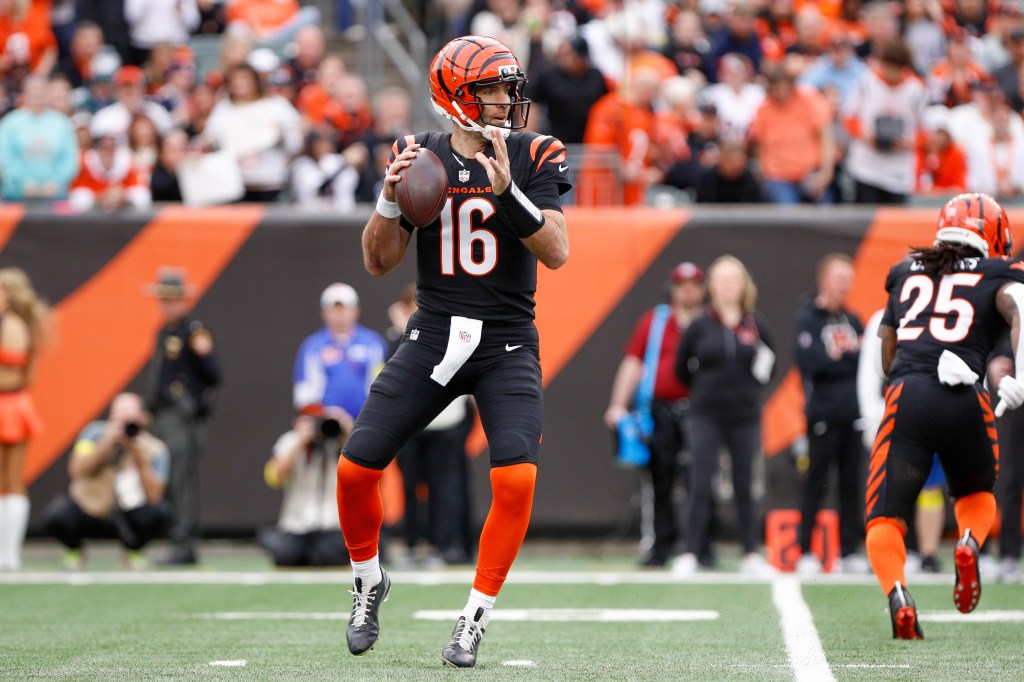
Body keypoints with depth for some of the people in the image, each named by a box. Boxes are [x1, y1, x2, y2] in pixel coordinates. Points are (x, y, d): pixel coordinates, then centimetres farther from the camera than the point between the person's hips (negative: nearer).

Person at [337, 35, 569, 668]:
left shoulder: (534, 158, -3)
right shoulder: (421, 155, 2)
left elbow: (557, 253, -14)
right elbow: (379, 261, 2)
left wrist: (506, 188, -26)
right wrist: (390, 198, -16)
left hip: (507, 346, -2)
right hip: (433, 338, 2)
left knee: (516, 479, -21)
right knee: (356, 467, -7)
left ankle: (475, 617, -5)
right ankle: (369, 580, 22)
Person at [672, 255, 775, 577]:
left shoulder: (757, 324, 3)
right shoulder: (700, 326, -1)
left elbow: (768, 362, 14)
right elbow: (681, 369, 9)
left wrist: (748, 390, 0)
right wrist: (705, 390, 6)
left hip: (746, 417, 2)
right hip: (706, 417, -2)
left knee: (744, 488, 7)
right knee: (700, 487, -6)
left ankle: (751, 555, 14)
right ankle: (690, 554, -3)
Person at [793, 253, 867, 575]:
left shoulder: (852, 320, 16)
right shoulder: (808, 318, -3)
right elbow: (811, 361, -16)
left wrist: (839, 355, -6)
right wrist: (850, 357, -8)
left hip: (852, 415, 6)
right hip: (823, 415, -6)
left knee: (852, 485, 5)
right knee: (815, 484, -4)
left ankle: (849, 552, 9)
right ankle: (806, 552, 0)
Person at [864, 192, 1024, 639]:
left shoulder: (906, 273, 26)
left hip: (906, 397, 1)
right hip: (966, 401, -1)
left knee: (885, 521, 3)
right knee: (976, 493, 28)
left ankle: (898, 596, -27)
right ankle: (969, 542, -6)